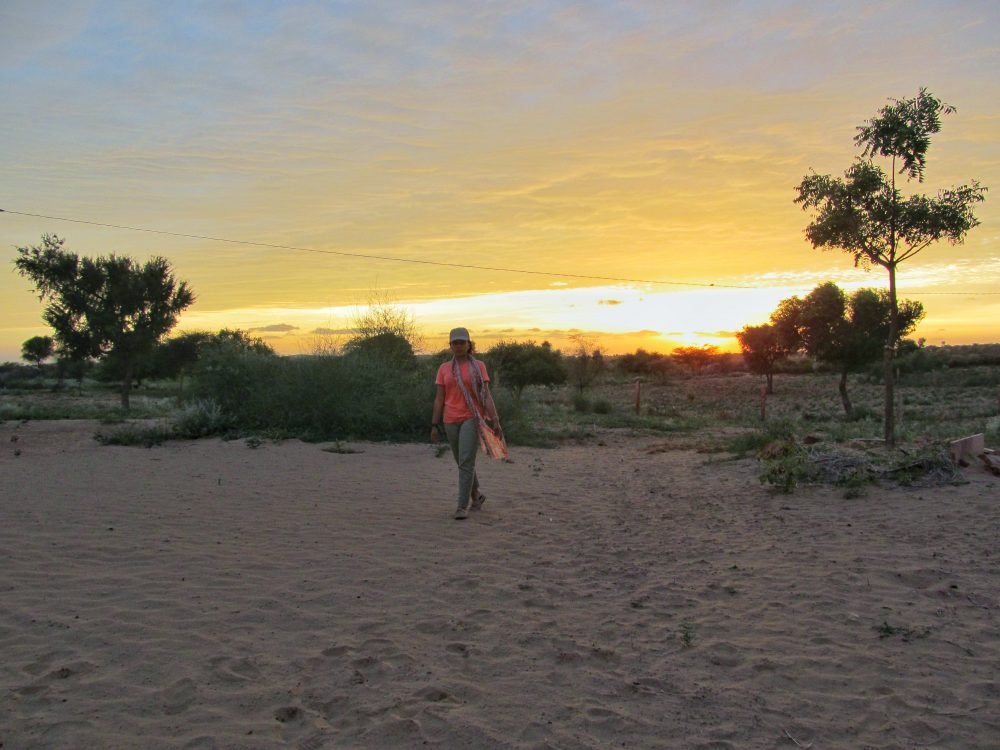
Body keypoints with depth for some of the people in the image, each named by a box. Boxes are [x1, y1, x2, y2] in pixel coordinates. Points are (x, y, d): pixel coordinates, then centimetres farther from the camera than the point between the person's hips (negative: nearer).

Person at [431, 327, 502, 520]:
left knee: (466, 462, -13)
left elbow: (486, 395, -4)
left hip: (472, 418, -4)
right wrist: (435, 425, 3)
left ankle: (462, 507, -10)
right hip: (451, 421, 4)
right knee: (463, 463, 15)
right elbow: (439, 398, 7)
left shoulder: (478, 366, 0)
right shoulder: (444, 368, 7)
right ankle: (477, 495, 37)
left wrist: (495, 420, -13)